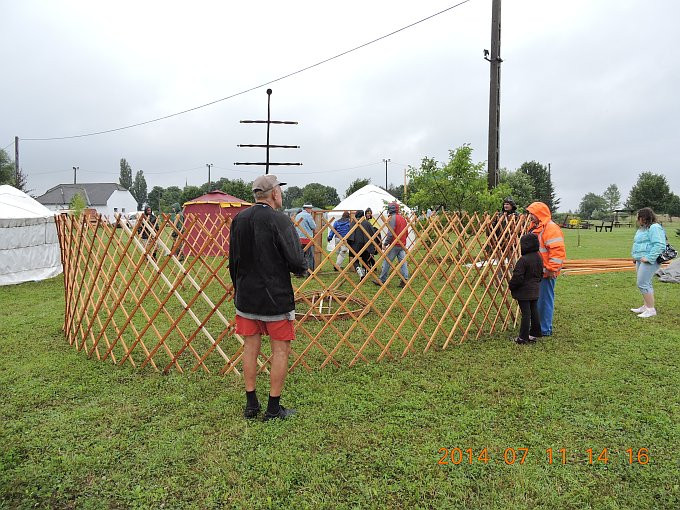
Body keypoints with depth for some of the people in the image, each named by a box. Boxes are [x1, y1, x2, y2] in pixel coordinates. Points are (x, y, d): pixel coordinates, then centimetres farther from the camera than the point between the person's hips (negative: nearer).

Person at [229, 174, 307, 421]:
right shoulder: (280, 221, -15)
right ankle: (273, 408, 13)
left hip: (245, 296, 6)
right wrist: (302, 268, 5)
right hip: (276, 297, -5)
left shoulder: (238, 220, 3)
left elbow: (233, 261, 10)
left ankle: (251, 405, 22)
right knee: (280, 350, 7)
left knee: (250, 348, 14)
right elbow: (296, 262, -19)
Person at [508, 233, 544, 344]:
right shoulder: (539, 258, 5)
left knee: (526, 313, -3)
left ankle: (523, 337, 4)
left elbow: (517, 277, -21)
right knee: (534, 311, 15)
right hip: (535, 291, 8)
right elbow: (541, 274, 15)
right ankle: (534, 334, 25)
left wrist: (511, 285, -5)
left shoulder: (523, 260, -22)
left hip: (524, 292, -8)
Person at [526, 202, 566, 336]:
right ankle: (536, 326, 26)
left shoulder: (550, 228, -15)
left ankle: (545, 330, 7)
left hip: (545, 273, -10)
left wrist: (551, 269, -22)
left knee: (544, 300, -2)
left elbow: (557, 251, -22)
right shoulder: (535, 227, 17)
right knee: (535, 299, 15)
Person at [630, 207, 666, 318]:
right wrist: (635, 256, 16)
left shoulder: (654, 228, -15)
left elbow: (659, 245, -23)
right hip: (640, 260, 11)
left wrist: (649, 258, -25)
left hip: (649, 261, -11)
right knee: (645, 284, 15)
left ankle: (651, 309, -5)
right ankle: (646, 306, 24)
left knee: (642, 284, -11)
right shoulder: (642, 228, 17)